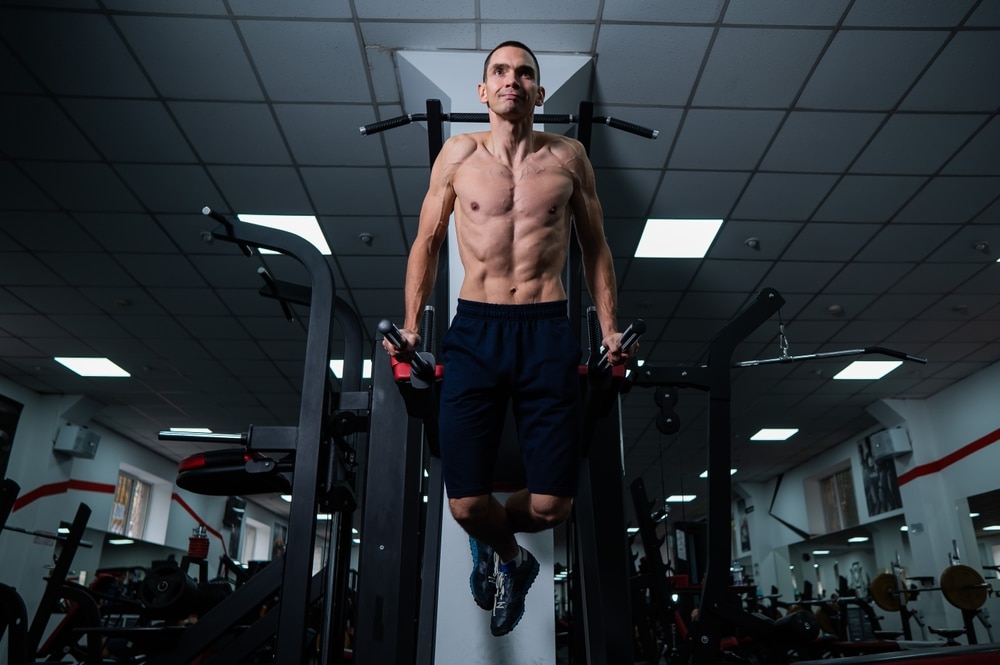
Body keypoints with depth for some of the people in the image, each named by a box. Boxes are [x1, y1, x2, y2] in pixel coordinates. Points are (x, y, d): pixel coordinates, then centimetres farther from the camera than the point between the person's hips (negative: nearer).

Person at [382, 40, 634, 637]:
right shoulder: (459, 153, 9)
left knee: (552, 507, -4)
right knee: (467, 505, -5)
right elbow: (427, 242, 13)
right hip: (475, 330, 0)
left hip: (549, 332, 1)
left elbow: (596, 248, 15)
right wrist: (411, 326, 7)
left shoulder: (569, 156, 9)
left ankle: (493, 540, 34)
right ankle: (509, 555, 33)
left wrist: (610, 330, 7)